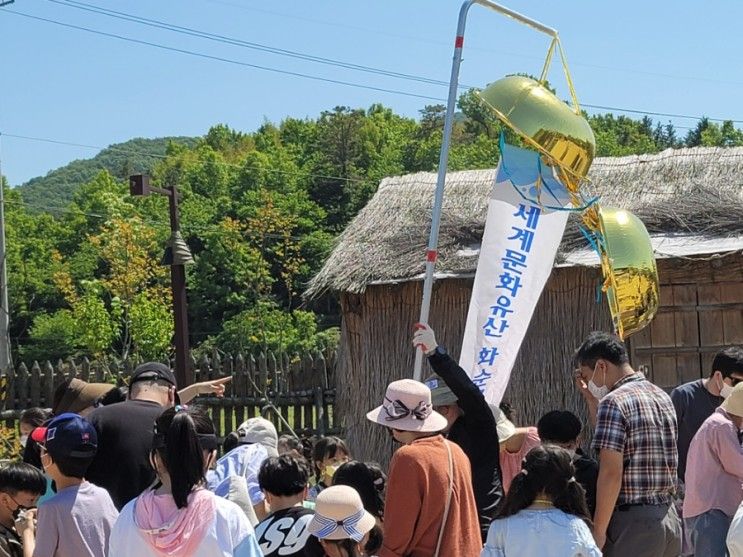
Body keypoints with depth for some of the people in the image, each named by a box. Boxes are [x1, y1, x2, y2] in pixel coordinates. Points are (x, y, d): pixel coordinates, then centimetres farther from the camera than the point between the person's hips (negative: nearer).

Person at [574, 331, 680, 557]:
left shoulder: (615, 401, -12)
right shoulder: (662, 397, 15)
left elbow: (611, 473, -18)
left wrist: (598, 531, -15)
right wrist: (593, 400, 26)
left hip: (633, 520, -9)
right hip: (669, 517, 9)